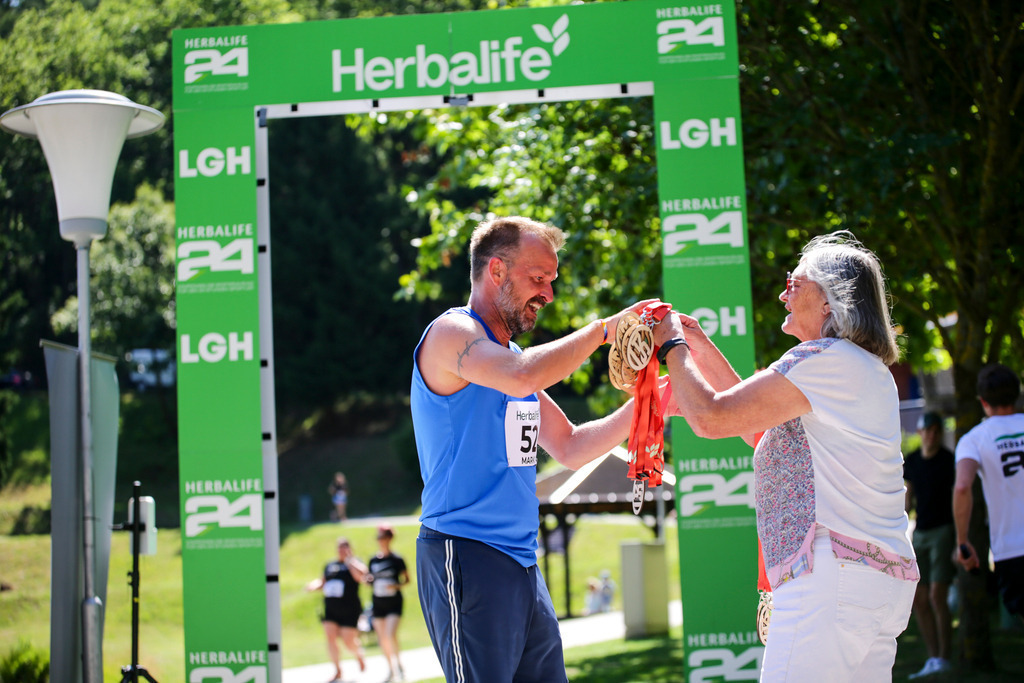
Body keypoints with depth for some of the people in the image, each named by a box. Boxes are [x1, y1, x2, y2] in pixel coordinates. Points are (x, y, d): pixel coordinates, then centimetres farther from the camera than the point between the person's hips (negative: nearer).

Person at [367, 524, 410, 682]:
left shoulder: (397, 560, -5)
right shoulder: (373, 560, 8)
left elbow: (407, 579, 0)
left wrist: (397, 586, -17)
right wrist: (367, 580, -6)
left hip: (394, 602, -5)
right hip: (378, 602, 5)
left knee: (391, 634, -19)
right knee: (382, 638, 7)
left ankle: (398, 664, -5)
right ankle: (391, 669, 22)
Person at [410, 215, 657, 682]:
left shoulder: (511, 351, 21)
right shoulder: (452, 333, -7)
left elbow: (569, 447, 22)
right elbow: (520, 377, -27)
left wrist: (642, 406, 9)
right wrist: (602, 329, -18)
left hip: (522, 563, 9)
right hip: (466, 556, -9)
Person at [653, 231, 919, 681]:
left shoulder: (824, 359, -9)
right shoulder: (866, 369, 23)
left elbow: (711, 417, -9)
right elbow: (759, 430, 29)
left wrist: (673, 347, 8)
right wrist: (702, 348, 28)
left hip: (834, 572, -10)